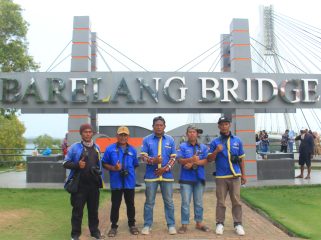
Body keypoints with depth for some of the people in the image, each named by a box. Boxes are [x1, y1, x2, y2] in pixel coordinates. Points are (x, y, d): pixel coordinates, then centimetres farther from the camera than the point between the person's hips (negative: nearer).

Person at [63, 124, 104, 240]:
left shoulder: (97, 147, 10)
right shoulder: (75, 147, -5)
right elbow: (66, 163, -4)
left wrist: (99, 171, 11)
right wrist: (77, 165, -19)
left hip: (94, 184, 4)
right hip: (79, 184, -4)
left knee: (93, 209, 13)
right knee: (78, 210, 4)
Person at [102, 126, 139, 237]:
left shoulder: (132, 150, 5)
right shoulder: (110, 149, -2)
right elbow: (104, 164, 0)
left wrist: (129, 171, 0)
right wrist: (113, 168, -16)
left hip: (129, 182, 2)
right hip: (116, 182, -2)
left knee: (130, 204, 13)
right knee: (115, 205, 7)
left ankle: (132, 225, 28)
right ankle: (113, 226, 21)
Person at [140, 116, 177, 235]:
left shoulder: (170, 140, 5)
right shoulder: (147, 140, 2)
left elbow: (173, 157, 3)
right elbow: (143, 156, -1)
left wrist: (165, 168, -10)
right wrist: (153, 160, -21)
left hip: (167, 175, 1)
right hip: (151, 175, -1)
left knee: (169, 201, 7)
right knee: (149, 202, 7)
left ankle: (171, 225, 19)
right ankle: (147, 225, 18)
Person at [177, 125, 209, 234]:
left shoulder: (203, 147, 8)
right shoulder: (182, 146, 2)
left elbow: (206, 161, -3)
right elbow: (180, 160, -8)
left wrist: (193, 163, -16)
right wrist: (192, 159, -25)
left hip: (199, 178, 2)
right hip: (186, 178, -2)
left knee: (199, 202, 12)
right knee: (185, 202, 0)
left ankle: (199, 223, 24)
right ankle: (184, 224, 8)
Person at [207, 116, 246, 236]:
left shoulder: (237, 141, 7)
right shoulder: (215, 142, 3)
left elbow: (241, 159, 11)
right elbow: (209, 159, 0)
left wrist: (243, 174, 10)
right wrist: (216, 151, -17)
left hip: (235, 176, 1)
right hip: (221, 177, -1)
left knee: (236, 201, 4)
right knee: (220, 202, 6)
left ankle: (238, 224, 14)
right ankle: (220, 224, 16)